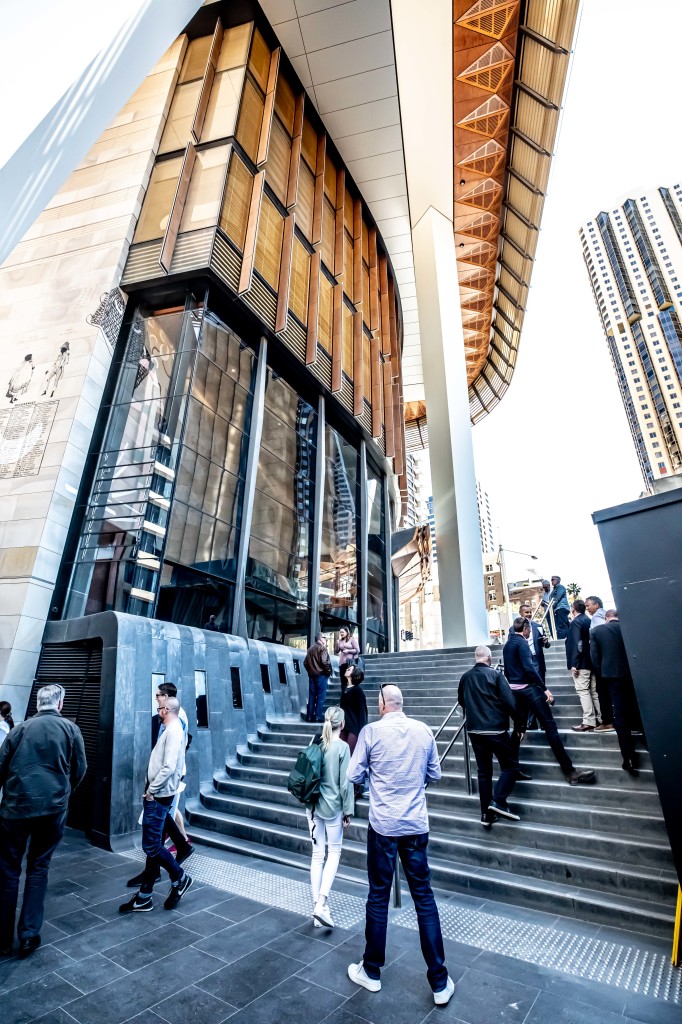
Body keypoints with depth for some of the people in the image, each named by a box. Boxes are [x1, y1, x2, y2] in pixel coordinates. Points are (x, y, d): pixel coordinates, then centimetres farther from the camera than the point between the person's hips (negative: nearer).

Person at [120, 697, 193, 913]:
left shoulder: (173, 731, -20)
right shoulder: (170, 730, 12)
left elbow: (169, 767, -27)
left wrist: (151, 790, -16)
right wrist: (150, 790, 12)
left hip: (158, 796, -9)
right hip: (155, 796, 9)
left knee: (151, 846, -2)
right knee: (153, 846, 14)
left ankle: (179, 877, 16)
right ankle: (144, 898, 24)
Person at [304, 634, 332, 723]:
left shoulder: (310, 649, 13)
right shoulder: (322, 648, -9)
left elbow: (305, 662, 10)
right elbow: (324, 661, -20)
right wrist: (329, 671, -7)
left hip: (311, 675, 7)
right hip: (321, 675, -7)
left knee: (311, 696, 10)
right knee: (320, 696, -1)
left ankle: (309, 716, 11)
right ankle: (318, 716, -2)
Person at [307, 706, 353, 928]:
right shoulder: (342, 747, -14)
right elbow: (345, 783, -11)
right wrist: (348, 811, -1)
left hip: (313, 805, 4)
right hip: (333, 806, -4)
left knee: (317, 854, 13)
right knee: (334, 852, 12)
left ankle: (317, 904, 19)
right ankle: (321, 904, 2)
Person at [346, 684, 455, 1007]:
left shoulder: (371, 731, -13)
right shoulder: (424, 730, -4)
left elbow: (354, 776, -7)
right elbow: (435, 774, 8)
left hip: (383, 825, -2)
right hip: (416, 825, 2)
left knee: (378, 897, 15)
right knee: (424, 898, 14)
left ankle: (371, 972, 32)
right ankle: (439, 982, 22)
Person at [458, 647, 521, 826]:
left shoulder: (465, 677, 6)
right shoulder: (495, 675, -8)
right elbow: (510, 702, -12)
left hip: (474, 730, 5)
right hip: (496, 729, -5)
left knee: (483, 771, 13)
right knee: (511, 766, 9)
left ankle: (486, 813, 15)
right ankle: (498, 801, -5)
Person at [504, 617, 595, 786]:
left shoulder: (507, 645, 14)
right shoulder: (522, 642, -11)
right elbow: (529, 668, -20)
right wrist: (545, 688, -17)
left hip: (514, 690, 8)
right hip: (528, 688, -8)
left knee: (518, 728, 14)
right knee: (550, 727, -5)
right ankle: (570, 771, -4)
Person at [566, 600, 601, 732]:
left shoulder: (576, 622, -13)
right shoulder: (589, 621, 11)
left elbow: (576, 644, -19)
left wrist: (574, 664, -17)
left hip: (581, 663, -8)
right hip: (592, 661, 8)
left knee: (583, 691, -6)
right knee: (594, 690, 12)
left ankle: (588, 722, -6)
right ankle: (600, 719, 17)